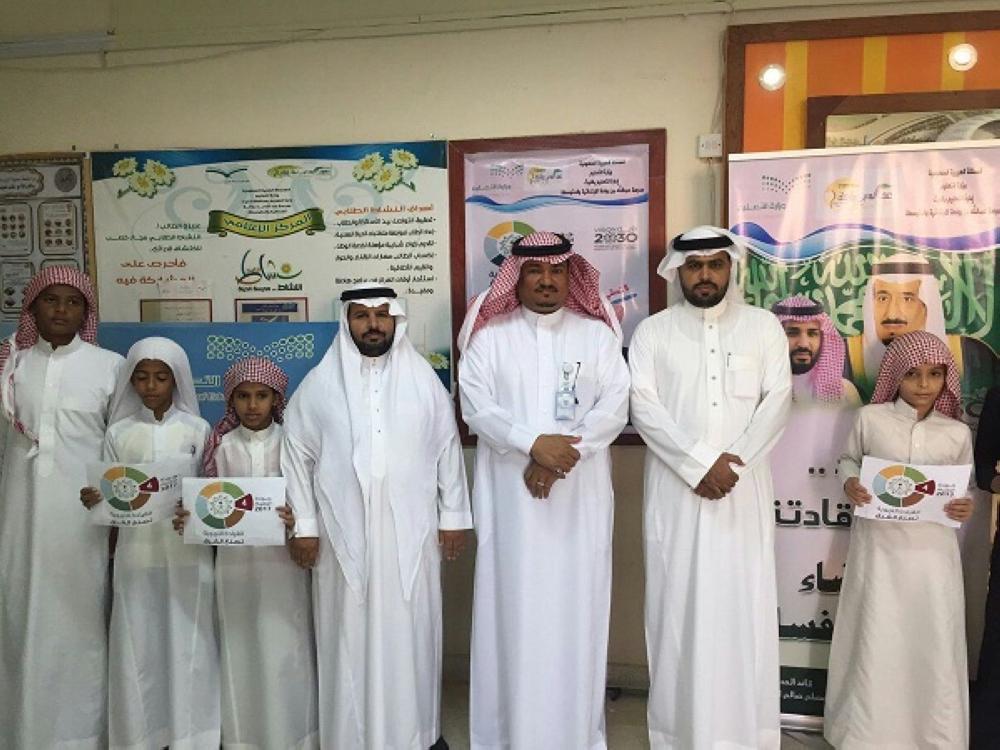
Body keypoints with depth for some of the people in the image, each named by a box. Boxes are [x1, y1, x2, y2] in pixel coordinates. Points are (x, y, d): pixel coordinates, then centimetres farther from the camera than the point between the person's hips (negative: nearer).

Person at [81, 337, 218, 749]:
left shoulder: (198, 430, 3)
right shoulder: (118, 432, 6)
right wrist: (94, 501, -14)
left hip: (188, 554, -1)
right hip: (136, 555, 1)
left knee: (187, 645, 3)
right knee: (138, 646, 4)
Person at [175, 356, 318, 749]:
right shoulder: (223, 445, 4)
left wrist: (295, 520, -23)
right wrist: (189, 518, -13)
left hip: (281, 559, -2)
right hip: (234, 559, 2)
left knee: (283, 649, 2)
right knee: (240, 649, 8)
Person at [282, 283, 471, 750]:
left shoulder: (423, 379, 3)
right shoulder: (319, 384, 1)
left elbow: (447, 449, 5)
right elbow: (297, 454, 2)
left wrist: (453, 516, 3)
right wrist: (304, 525, -1)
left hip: (411, 531, 1)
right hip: (344, 533, 0)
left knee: (411, 631, 10)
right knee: (350, 634, 8)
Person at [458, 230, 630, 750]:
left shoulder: (598, 334, 6)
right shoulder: (489, 336, 4)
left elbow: (614, 408, -3)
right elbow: (475, 406, -6)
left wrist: (559, 460, -14)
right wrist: (534, 444, -19)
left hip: (580, 496, 1)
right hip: (511, 495, 0)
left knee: (576, 610, 6)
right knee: (513, 608, 5)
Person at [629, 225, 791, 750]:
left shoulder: (764, 326, 7)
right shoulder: (652, 331, 4)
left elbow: (777, 400, 0)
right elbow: (642, 405, -5)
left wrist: (731, 463, -11)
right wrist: (699, 463, -14)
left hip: (743, 490, 1)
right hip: (675, 490, 0)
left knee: (744, 607, 4)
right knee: (677, 604, 5)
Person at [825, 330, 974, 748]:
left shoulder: (957, 433, 3)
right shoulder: (870, 418, -3)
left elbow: (963, 489, 13)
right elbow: (848, 459, 10)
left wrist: (965, 509, -8)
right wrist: (849, 484, -10)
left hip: (932, 550, 2)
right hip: (880, 545, -2)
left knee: (934, 645, 7)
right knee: (875, 643, 5)